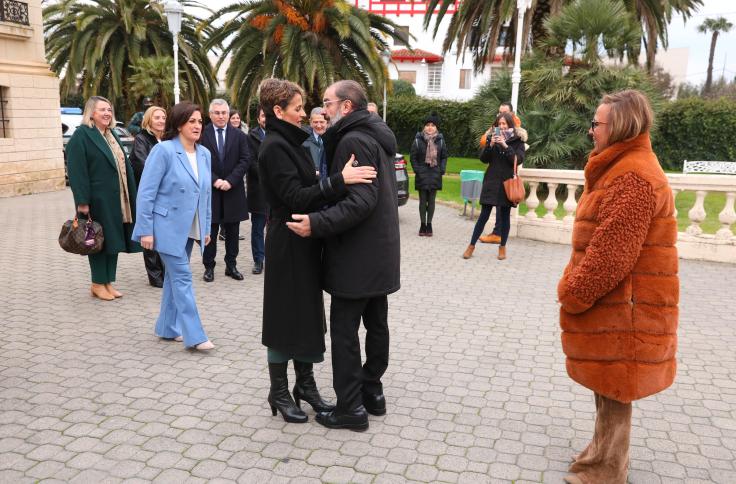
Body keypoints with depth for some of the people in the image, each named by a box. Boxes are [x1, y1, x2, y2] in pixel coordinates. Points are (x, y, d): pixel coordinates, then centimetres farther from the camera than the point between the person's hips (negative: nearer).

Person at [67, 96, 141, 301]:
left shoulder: (111, 135, 15)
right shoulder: (81, 135, -9)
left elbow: (123, 165, 17)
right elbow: (77, 171, -15)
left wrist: (128, 197, 12)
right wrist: (82, 201, -20)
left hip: (116, 198, 7)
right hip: (97, 199, -7)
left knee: (114, 238, 10)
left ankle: (108, 282, 20)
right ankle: (98, 284, 14)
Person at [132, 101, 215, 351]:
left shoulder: (204, 153, 6)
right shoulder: (163, 150, -14)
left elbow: (206, 193, 12)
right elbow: (146, 192, -14)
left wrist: (206, 227, 12)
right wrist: (145, 230, -16)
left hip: (189, 229, 7)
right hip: (168, 227, -7)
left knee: (174, 276, 15)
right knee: (183, 277, -7)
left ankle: (168, 328, 26)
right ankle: (193, 335, -3)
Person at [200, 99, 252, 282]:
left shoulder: (239, 135, 3)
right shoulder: (202, 134, -2)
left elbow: (245, 159, -2)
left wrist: (230, 181, -12)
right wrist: (214, 180, -15)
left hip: (233, 190, 2)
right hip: (210, 190, -2)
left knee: (232, 232, 9)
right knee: (210, 231, 5)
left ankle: (231, 265, 20)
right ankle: (209, 267, 15)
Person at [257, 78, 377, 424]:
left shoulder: (288, 142, 12)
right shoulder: (274, 146, -16)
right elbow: (295, 197, -25)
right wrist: (338, 180, -32)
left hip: (302, 242, 9)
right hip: (287, 244, -9)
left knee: (305, 313, 14)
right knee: (285, 316, 2)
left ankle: (305, 384, 27)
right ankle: (279, 393, 16)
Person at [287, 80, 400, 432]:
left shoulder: (353, 141, -17)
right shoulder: (376, 136, 15)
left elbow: (361, 200, -27)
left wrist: (317, 223, -29)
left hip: (357, 255, -10)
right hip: (380, 252, 10)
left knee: (344, 330, -2)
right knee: (376, 323, 16)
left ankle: (351, 408, 6)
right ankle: (372, 392, 29)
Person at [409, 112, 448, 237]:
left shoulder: (440, 140, 3)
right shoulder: (418, 140, -3)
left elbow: (444, 157, 9)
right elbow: (413, 157, 1)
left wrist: (442, 170, -2)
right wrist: (417, 170, -7)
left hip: (435, 175, 1)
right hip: (422, 175, -1)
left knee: (431, 201, 5)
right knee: (423, 200, 3)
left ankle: (429, 224, 14)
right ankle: (422, 225, 11)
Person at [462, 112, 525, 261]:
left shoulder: (518, 141, 1)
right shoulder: (493, 138, 6)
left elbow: (518, 160, -12)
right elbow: (483, 159, 1)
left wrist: (505, 146, -19)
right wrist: (490, 145, -15)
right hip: (491, 182, 1)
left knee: (505, 216, 6)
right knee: (484, 215, 1)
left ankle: (502, 247, 17)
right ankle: (471, 246, 7)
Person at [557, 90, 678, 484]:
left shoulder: (633, 177, -22)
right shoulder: (623, 169, 14)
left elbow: (611, 255, -26)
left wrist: (571, 294, -15)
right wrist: (573, 286, 13)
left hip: (622, 308, -10)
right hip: (612, 302, 10)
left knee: (612, 391, 3)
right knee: (607, 386, 20)